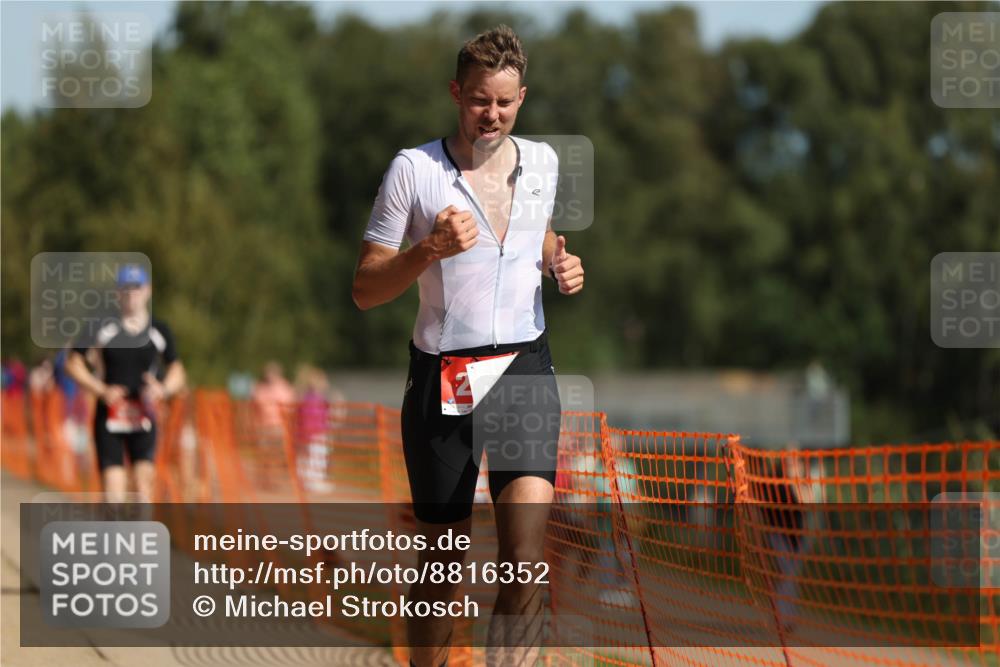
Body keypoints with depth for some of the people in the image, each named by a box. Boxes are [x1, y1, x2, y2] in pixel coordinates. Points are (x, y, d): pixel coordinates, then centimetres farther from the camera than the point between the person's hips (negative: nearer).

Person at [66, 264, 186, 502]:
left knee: (144, 478, -15)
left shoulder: (160, 331, 5)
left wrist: (163, 389, -11)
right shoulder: (103, 328, -1)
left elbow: (176, 372, 11)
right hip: (109, 418, -1)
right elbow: (73, 364, 1)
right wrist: (102, 391, -11)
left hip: (143, 419, 1)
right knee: (113, 488, -7)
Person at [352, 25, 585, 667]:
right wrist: (431, 249, -21)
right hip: (442, 374, -2)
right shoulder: (414, 169, -5)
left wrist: (563, 265, 5)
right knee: (443, 562, 7)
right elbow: (365, 290, -4)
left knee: (525, 556, -15)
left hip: (525, 370, 2)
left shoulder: (543, 161, 7)